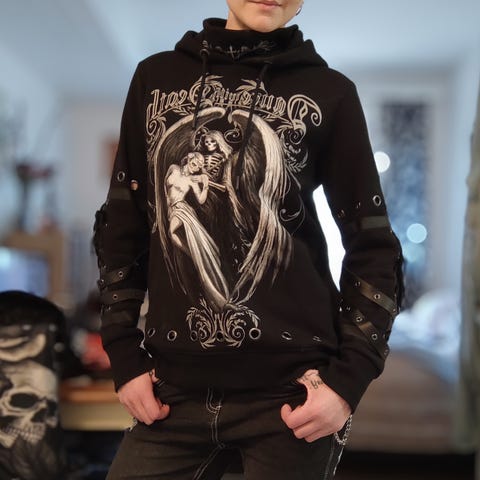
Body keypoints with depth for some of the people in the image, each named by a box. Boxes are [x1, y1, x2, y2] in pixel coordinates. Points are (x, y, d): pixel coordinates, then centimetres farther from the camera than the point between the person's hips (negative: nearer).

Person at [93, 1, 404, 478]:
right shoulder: (155, 77, 9)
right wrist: (124, 355, 5)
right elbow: (121, 226, 12)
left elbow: (373, 246, 2)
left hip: (291, 389, -2)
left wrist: (349, 377, -6)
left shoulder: (329, 93, 2)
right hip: (175, 389, 2)